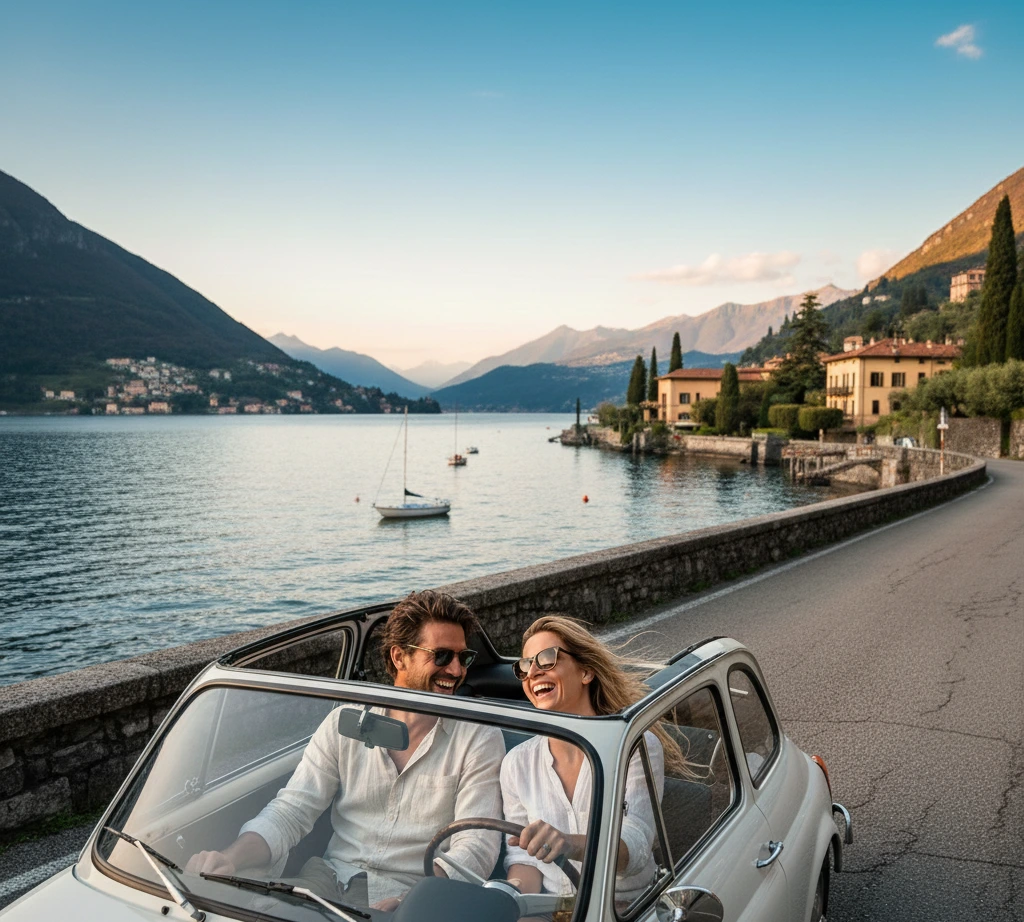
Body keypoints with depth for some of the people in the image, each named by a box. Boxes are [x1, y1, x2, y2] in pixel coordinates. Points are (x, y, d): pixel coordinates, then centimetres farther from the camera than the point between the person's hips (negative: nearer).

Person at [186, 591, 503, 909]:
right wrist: (229, 858, -21)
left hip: (405, 898, -3)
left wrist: (406, 902, -29)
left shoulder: (480, 739, -3)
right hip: (331, 878, 3)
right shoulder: (344, 724, 5)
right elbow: (290, 812, 0)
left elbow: (476, 847, -11)